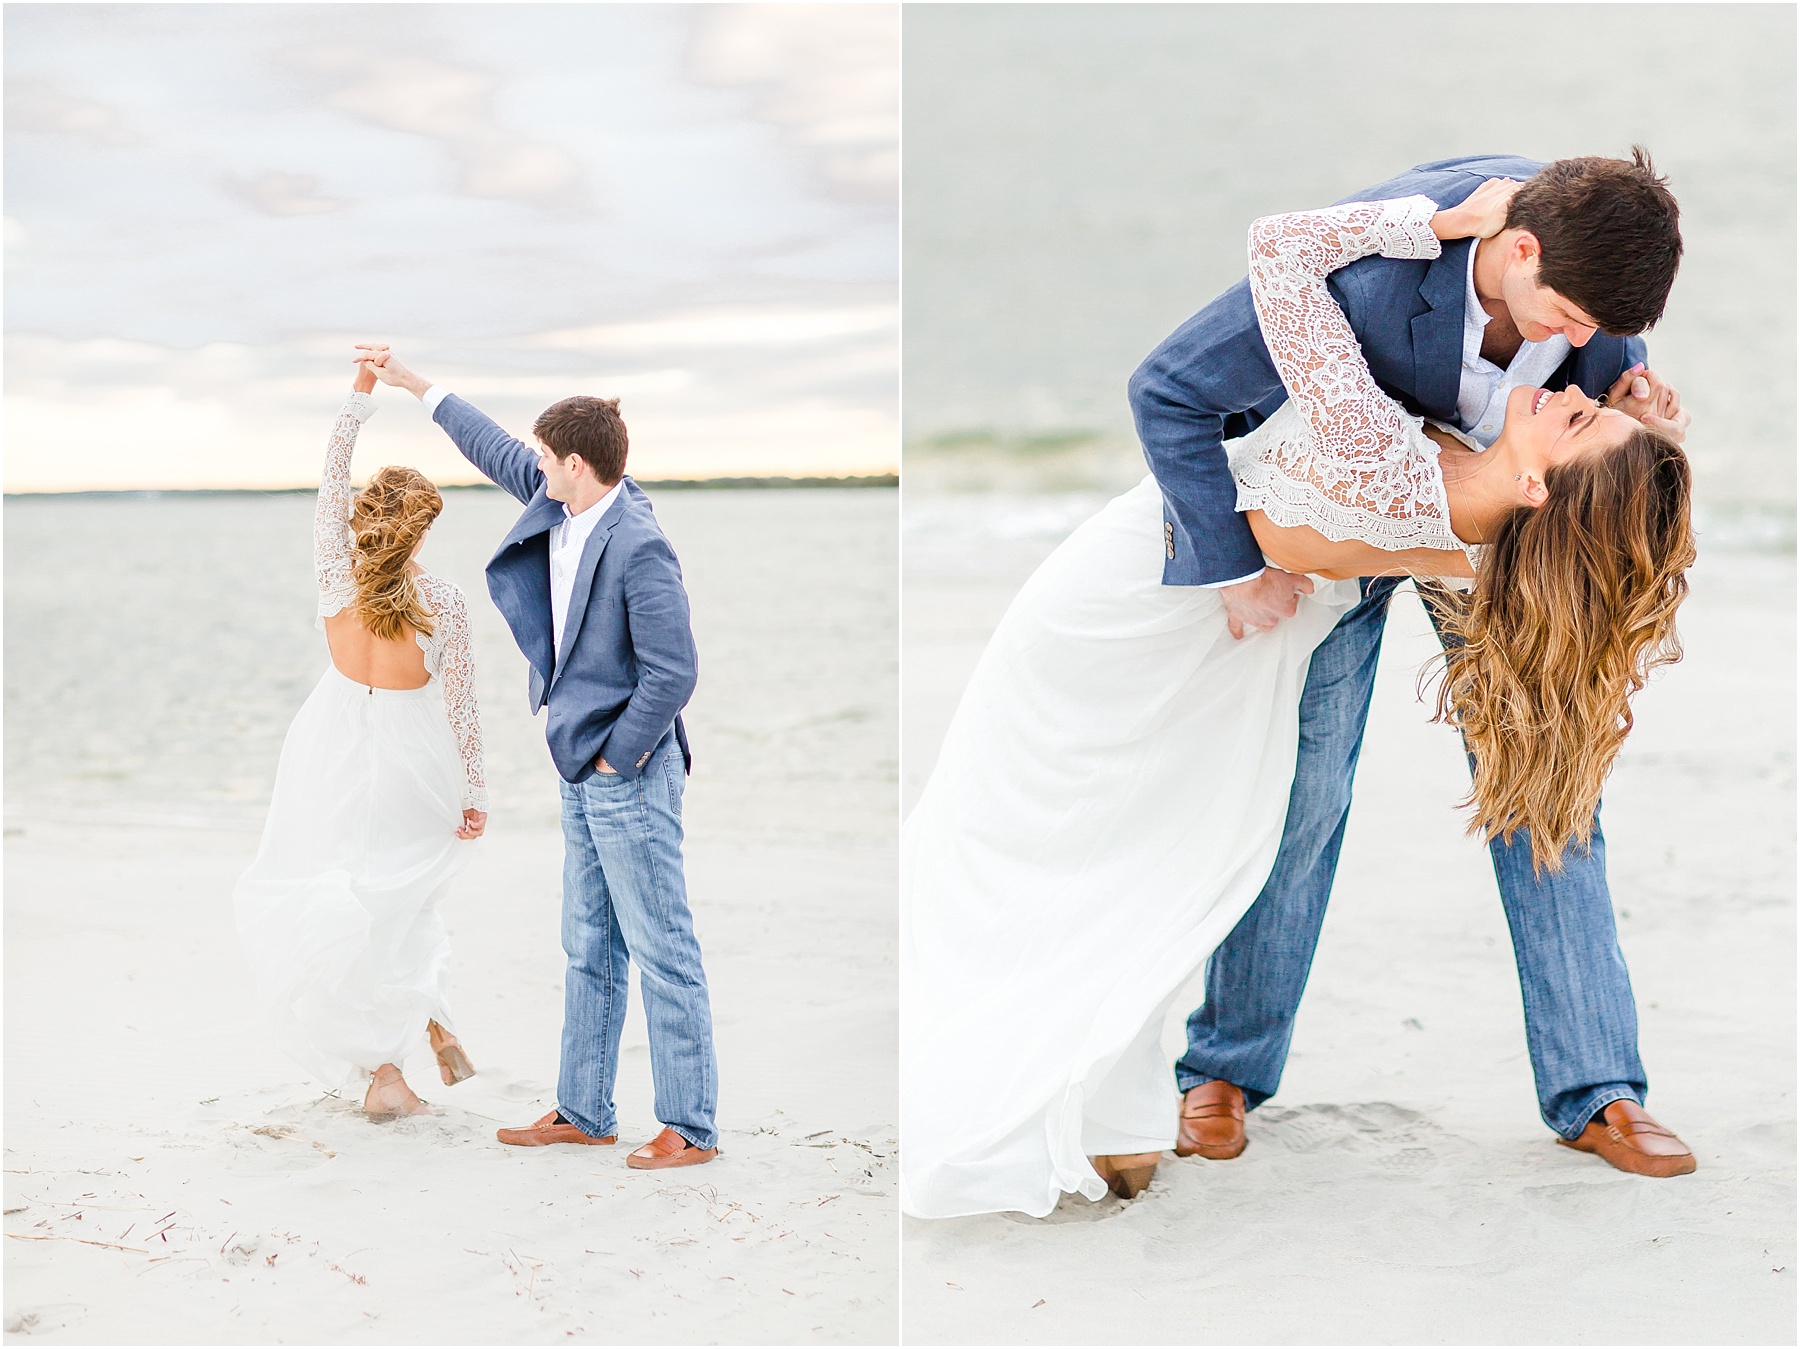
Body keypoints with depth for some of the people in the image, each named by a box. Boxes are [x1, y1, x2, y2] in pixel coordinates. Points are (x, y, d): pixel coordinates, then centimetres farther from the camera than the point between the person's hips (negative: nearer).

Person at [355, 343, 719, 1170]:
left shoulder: (638, 549, -21)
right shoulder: (560, 506, 5)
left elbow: (673, 673, -23)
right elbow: (496, 451, 23)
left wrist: (619, 758, -14)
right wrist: (412, 383, 29)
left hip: (629, 778, -9)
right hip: (583, 773, 9)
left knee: (661, 953, -3)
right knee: (590, 951, 16)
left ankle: (690, 1129, 5)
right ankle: (582, 1112, 26)